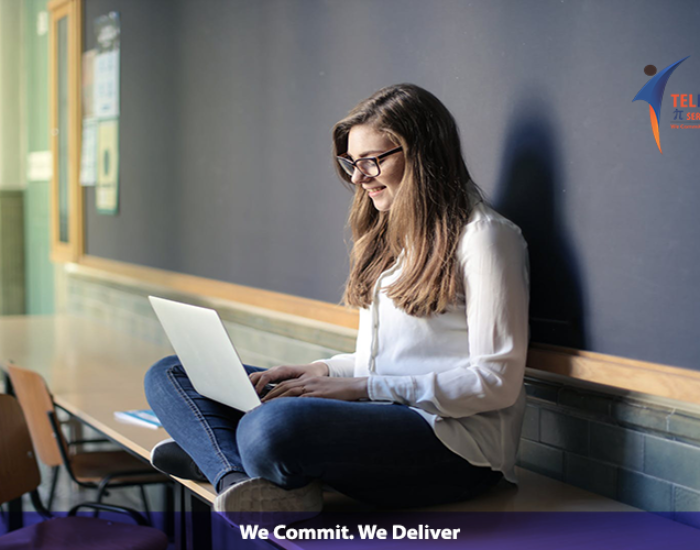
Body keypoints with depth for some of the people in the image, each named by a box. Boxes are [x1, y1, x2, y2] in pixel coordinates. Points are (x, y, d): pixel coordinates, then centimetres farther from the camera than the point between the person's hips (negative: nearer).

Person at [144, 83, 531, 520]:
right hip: (374, 417, 9)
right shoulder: (389, 237, 22)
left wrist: (364, 387, -16)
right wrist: (323, 371, 3)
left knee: (272, 428, -40)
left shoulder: (483, 236, -6)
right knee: (170, 375, 2)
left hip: (454, 441, -9)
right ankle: (242, 482, -23)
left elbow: (497, 382, -12)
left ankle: (209, 451, -9)